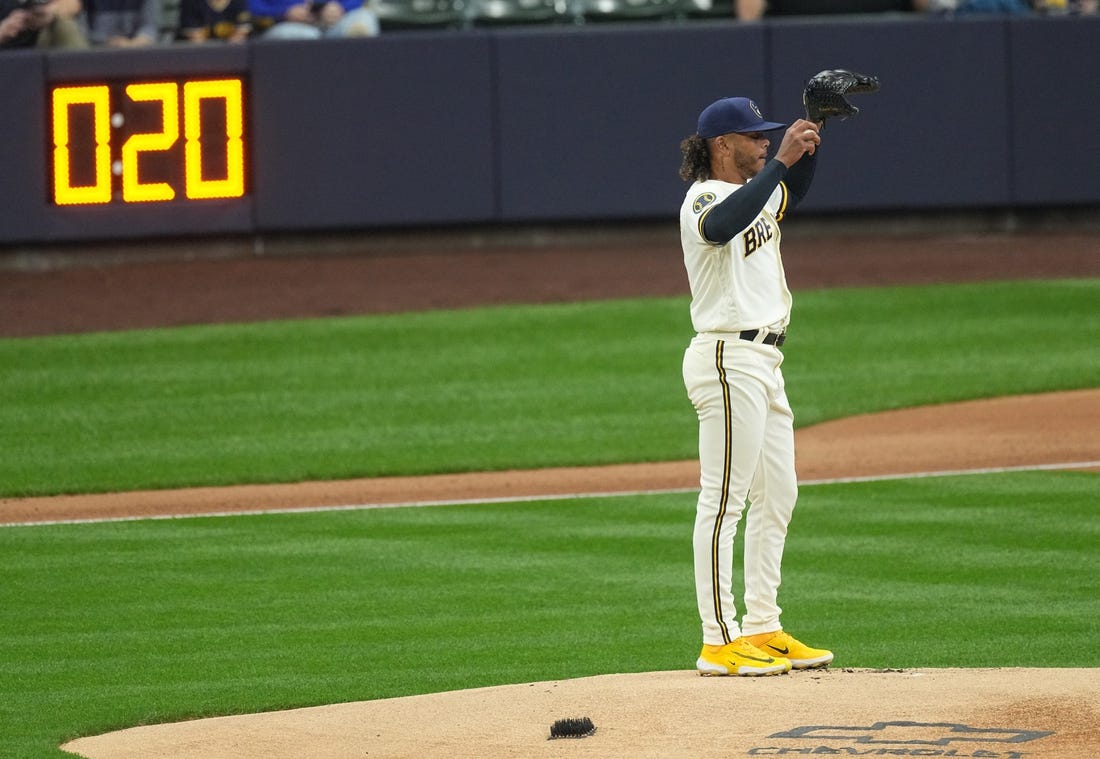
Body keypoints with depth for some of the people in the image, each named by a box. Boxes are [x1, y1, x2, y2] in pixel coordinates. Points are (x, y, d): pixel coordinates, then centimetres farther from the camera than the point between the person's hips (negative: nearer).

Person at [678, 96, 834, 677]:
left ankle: (762, 629, 19)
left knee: (776, 496, 13)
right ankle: (718, 641, -10)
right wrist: (780, 161, -36)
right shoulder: (704, 199, -13)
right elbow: (722, 226, -36)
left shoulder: (758, 191, 15)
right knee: (724, 498, -9)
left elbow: (793, 193, 35)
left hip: (764, 363, 10)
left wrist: (808, 146, 14)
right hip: (728, 361, -10)